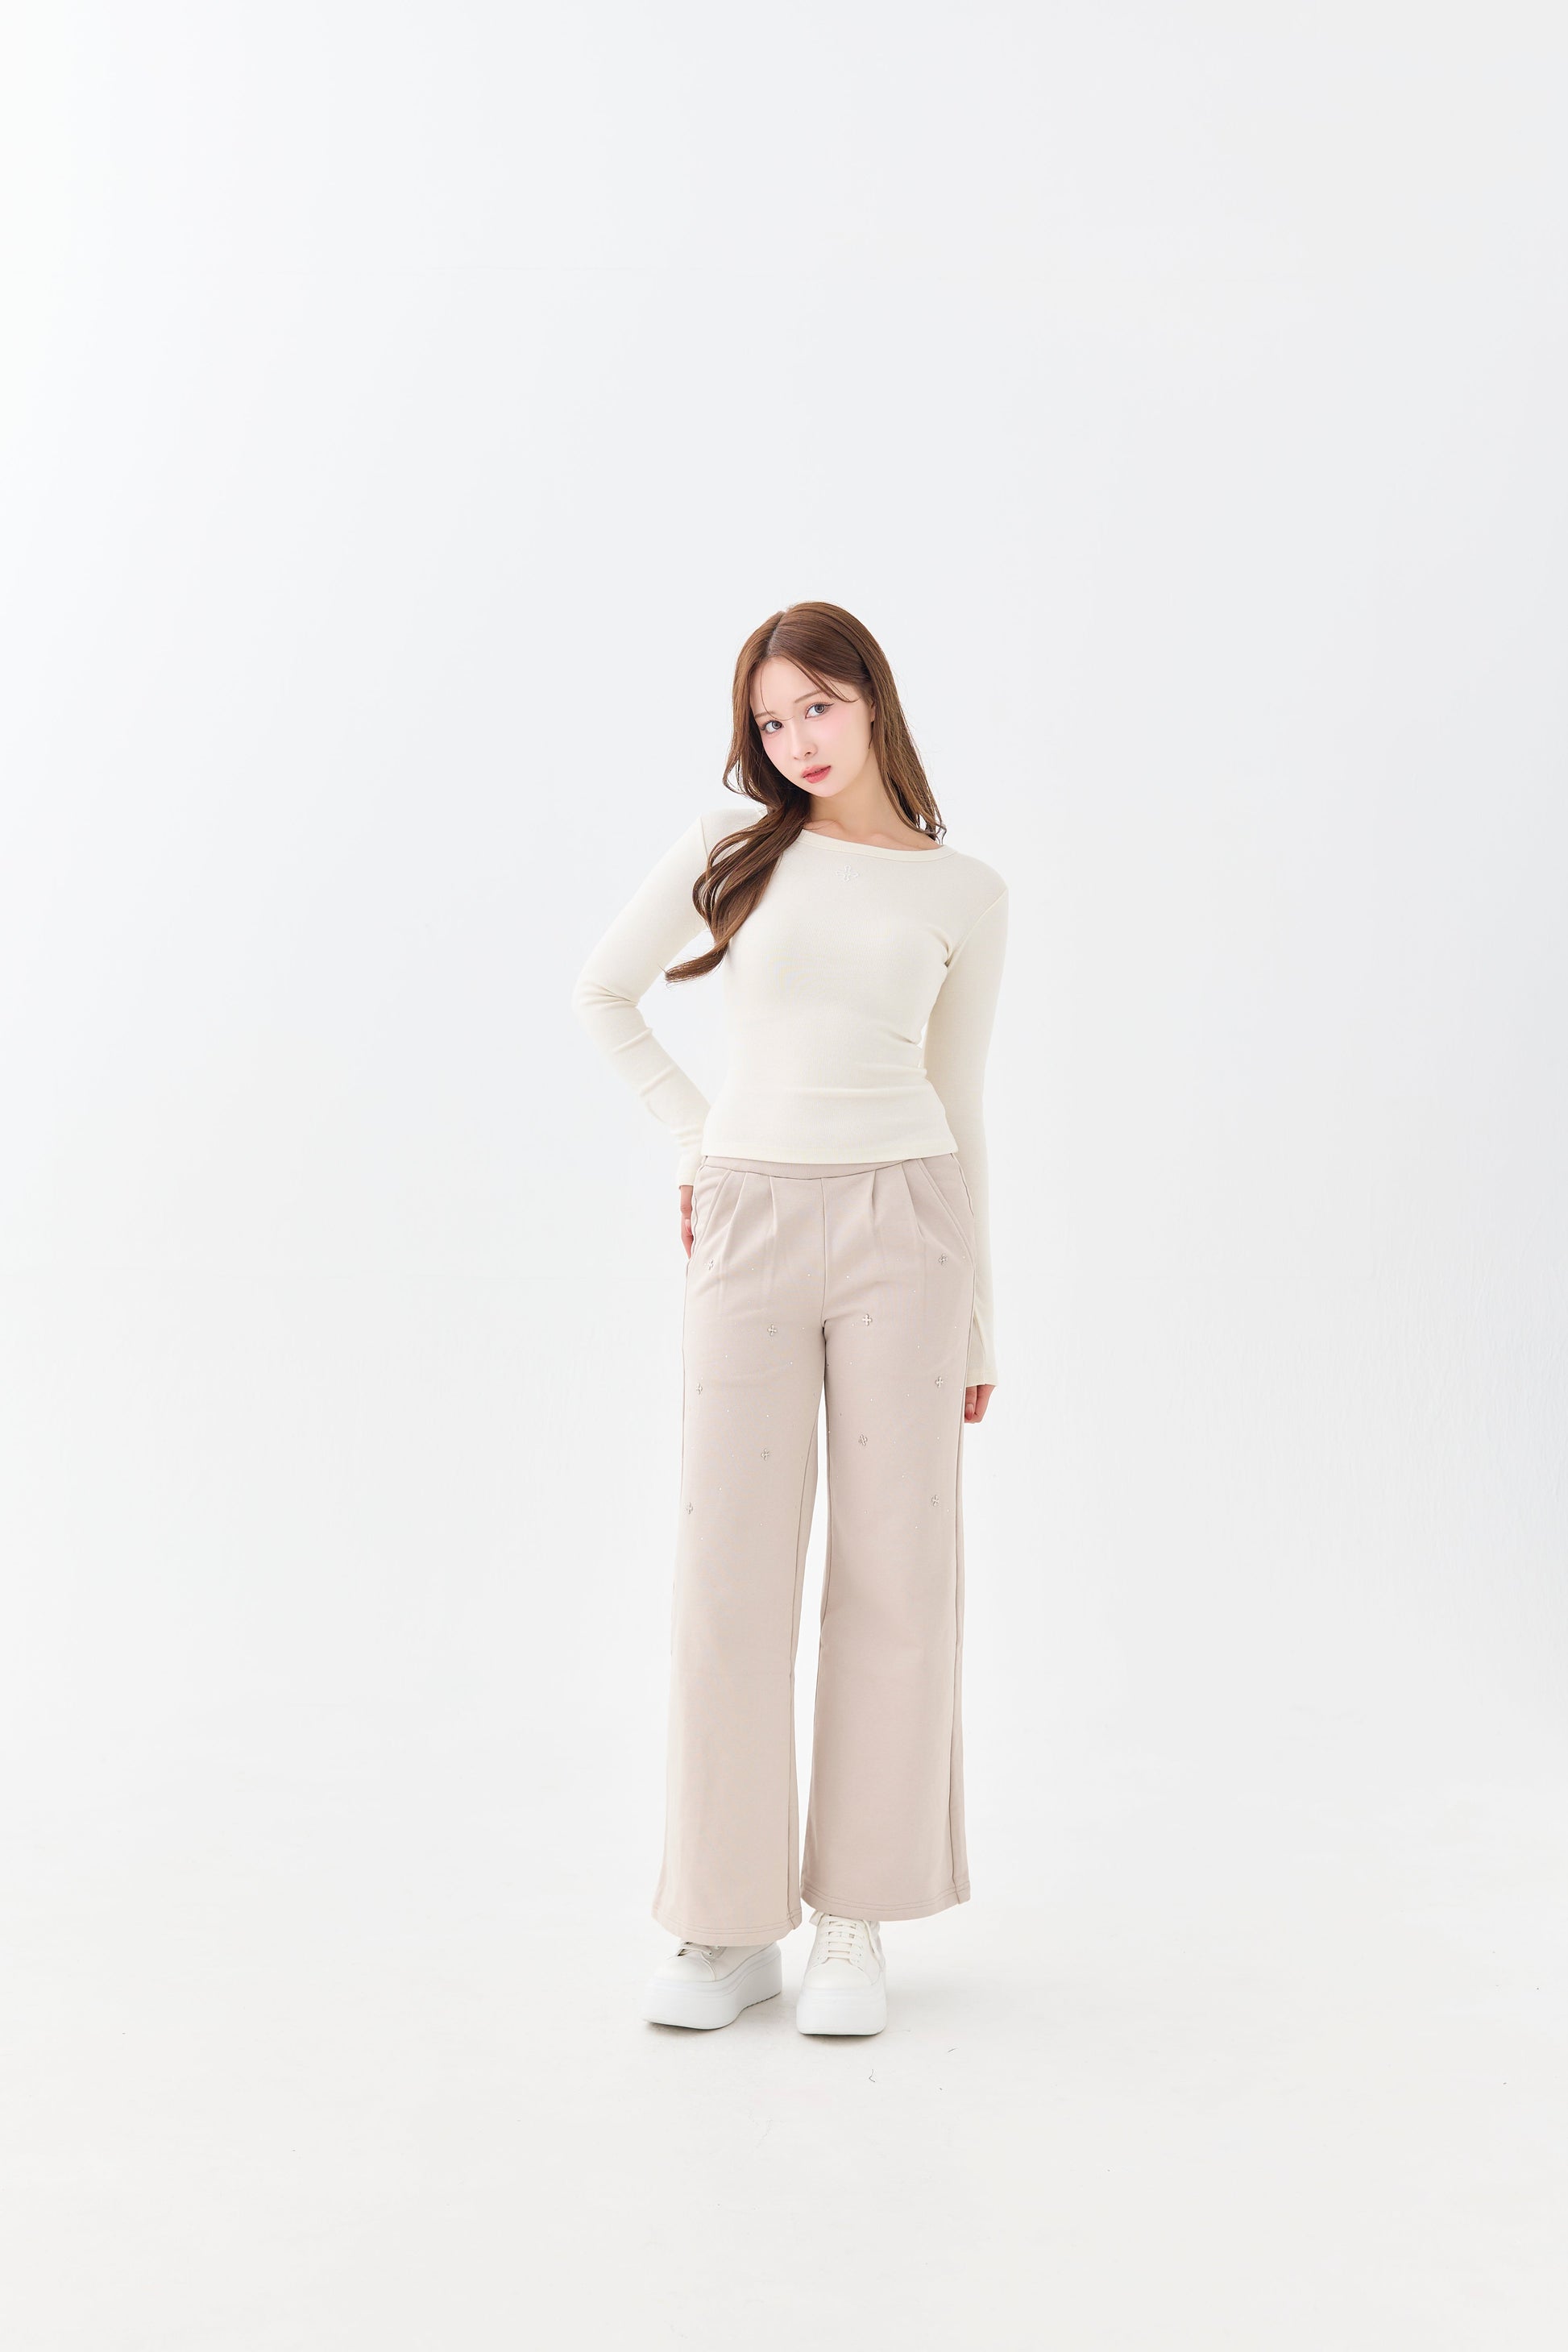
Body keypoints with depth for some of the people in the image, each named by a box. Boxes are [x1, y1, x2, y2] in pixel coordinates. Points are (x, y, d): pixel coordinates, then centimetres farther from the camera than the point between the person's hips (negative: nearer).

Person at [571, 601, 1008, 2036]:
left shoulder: (965, 895, 7)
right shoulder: (734, 847, 6)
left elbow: (958, 1108, 11)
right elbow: (605, 993, 16)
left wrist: (978, 1321, 10)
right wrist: (695, 1140, 6)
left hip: (901, 1226, 0)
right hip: (751, 1232, 0)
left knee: (897, 1566, 2)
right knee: (731, 1568, 0)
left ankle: (856, 1921, 14)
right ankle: (731, 1921, 12)